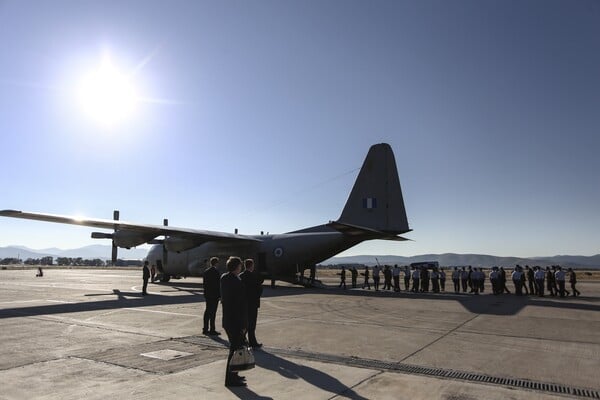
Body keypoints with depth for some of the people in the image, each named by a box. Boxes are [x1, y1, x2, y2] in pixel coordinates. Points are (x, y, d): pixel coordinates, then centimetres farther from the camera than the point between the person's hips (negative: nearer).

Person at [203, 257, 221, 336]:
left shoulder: (206, 272, 8)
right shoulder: (216, 272, -14)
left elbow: (204, 284, 12)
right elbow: (218, 285, -15)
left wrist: (205, 294, 18)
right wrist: (219, 295, -9)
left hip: (207, 295, 7)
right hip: (214, 295, -7)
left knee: (207, 312, 14)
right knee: (212, 312, -3)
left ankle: (205, 329, 21)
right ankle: (212, 330, 1)